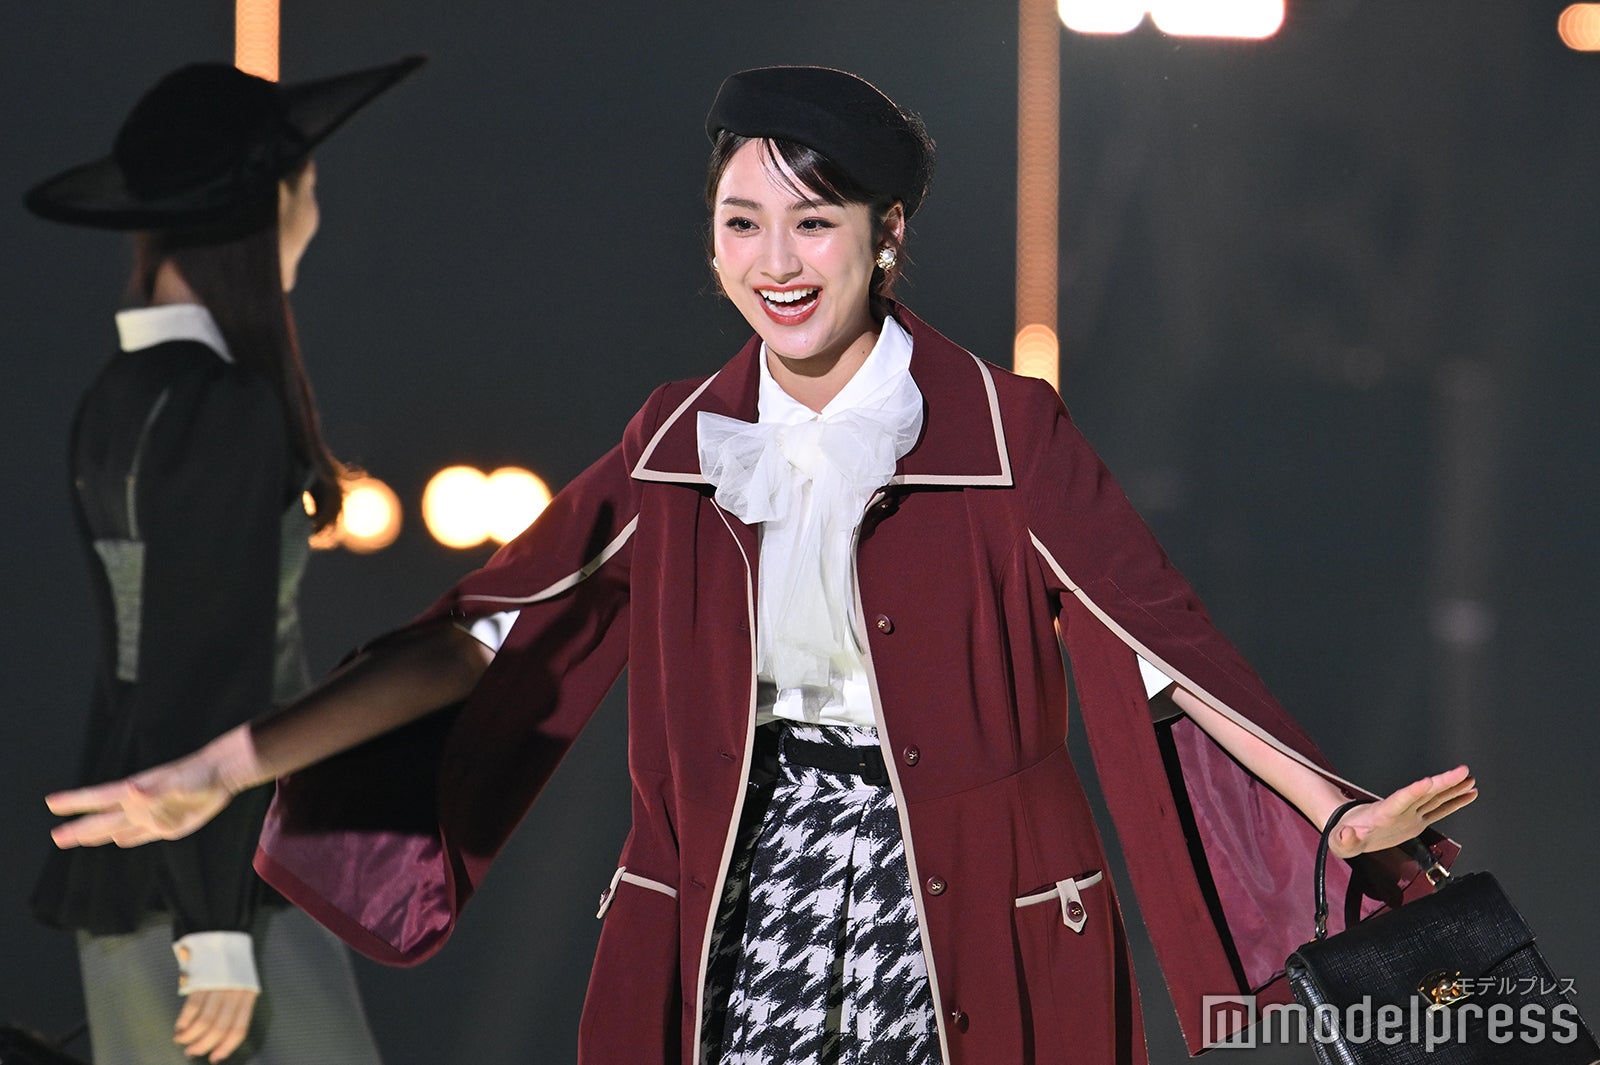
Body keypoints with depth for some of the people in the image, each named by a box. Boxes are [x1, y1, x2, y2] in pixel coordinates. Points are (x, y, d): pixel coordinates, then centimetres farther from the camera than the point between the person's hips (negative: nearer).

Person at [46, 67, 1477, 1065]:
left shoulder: (1006, 436, -7)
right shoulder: (681, 442, 4)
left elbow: (1162, 638, -13)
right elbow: (489, 631, 4)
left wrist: (1335, 811, -28)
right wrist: (229, 767, -3)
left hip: (968, 925, -3)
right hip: (739, 904, 3)